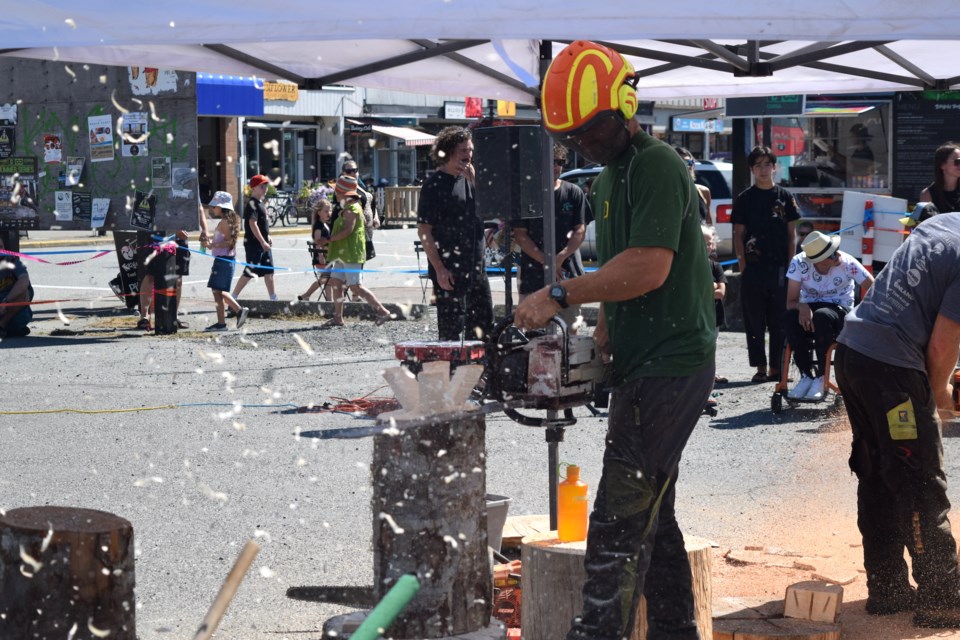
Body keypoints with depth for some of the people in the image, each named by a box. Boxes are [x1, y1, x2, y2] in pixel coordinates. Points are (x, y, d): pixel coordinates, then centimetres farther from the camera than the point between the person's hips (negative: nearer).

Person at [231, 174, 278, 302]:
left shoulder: (259, 203, 14)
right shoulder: (251, 204, -16)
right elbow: (252, 224, -23)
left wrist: (267, 237, 17)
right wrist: (263, 242, -24)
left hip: (262, 243, 10)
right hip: (253, 243, -10)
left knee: (268, 271, 12)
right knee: (249, 272, -8)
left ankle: (273, 297, 19)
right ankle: (233, 297, -2)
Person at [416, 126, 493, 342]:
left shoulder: (468, 179, 11)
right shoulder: (435, 185, -9)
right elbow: (424, 231, -12)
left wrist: (475, 180, -9)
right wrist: (439, 269, -17)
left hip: (476, 269, 7)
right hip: (449, 271, -7)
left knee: (485, 324, 12)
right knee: (451, 330, -3)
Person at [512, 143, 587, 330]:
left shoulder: (573, 193, 6)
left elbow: (580, 230, 4)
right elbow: (519, 234, 0)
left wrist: (561, 257, -12)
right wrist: (545, 261, -11)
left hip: (568, 274, 1)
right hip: (533, 273, -1)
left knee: (570, 329, 2)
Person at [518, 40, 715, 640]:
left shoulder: (658, 167, -14)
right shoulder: (611, 176, 18)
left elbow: (648, 266, -25)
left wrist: (559, 295, -22)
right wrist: (602, 337, 8)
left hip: (671, 366, -11)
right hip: (646, 366, 11)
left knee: (621, 516, -12)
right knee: (653, 512, 15)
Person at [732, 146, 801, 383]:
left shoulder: (784, 197, 8)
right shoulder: (744, 199, 5)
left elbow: (792, 234, 8)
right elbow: (738, 235, 5)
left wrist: (790, 265, 1)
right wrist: (743, 264, -5)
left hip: (780, 268, 1)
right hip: (753, 267, -1)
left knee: (779, 321, 3)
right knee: (754, 321, 1)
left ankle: (776, 367, 9)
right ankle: (760, 366, 7)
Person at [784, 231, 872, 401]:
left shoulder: (847, 263, -18)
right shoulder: (799, 263, -15)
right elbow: (791, 302, -13)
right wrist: (802, 306, -36)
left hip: (840, 310, -2)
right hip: (809, 309, 2)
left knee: (822, 316, -38)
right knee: (790, 318, -33)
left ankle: (821, 377, -22)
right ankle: (806, 375, -17)